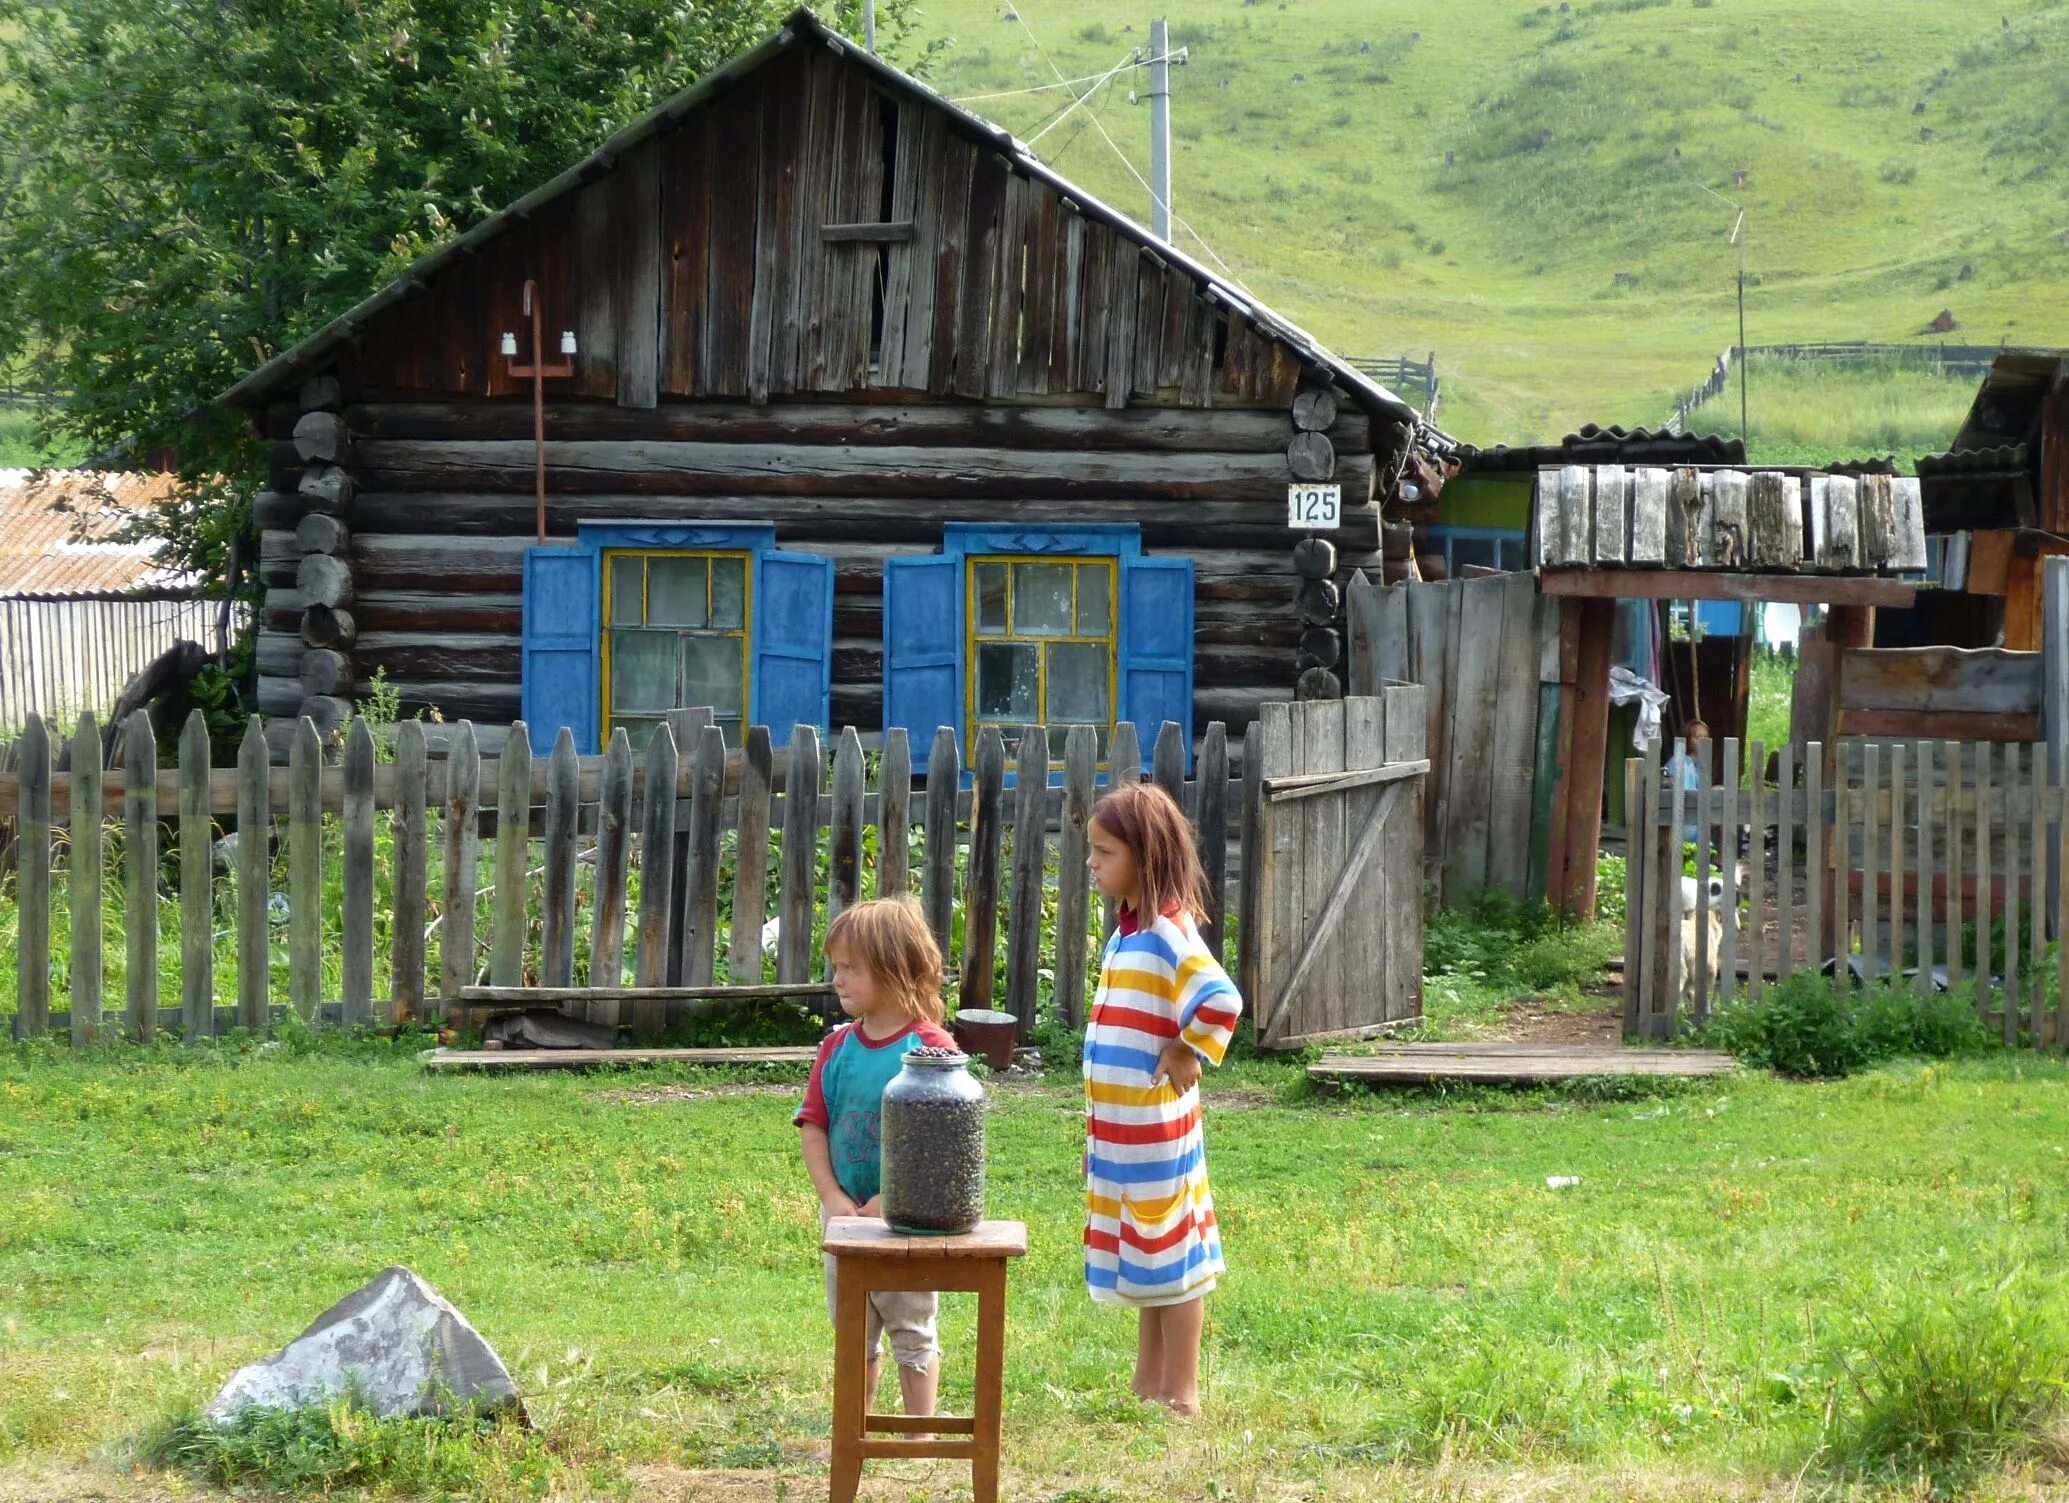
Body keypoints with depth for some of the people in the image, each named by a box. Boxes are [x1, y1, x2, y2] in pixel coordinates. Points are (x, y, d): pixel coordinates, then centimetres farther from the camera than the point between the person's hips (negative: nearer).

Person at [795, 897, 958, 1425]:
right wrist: (832, 1198, -10)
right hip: (847, 1216, 5)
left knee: (911, 1332, 5)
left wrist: (887, 1202, -19)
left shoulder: (931, 1048, -12)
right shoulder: (837, 1046, 5)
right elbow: (813, 1125, 3)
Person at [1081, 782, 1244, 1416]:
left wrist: (1187, 1055, -18)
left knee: (1169, 1253, -1)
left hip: (1157, 1129, -9)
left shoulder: (1169, 934, -18)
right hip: (1119, 1127, 9)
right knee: (1145, 1253, 16)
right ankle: (1149, 1382, 26)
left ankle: (1181, 1394, 6)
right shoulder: (1129, 931, 12)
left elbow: (1221, 1001, -32)